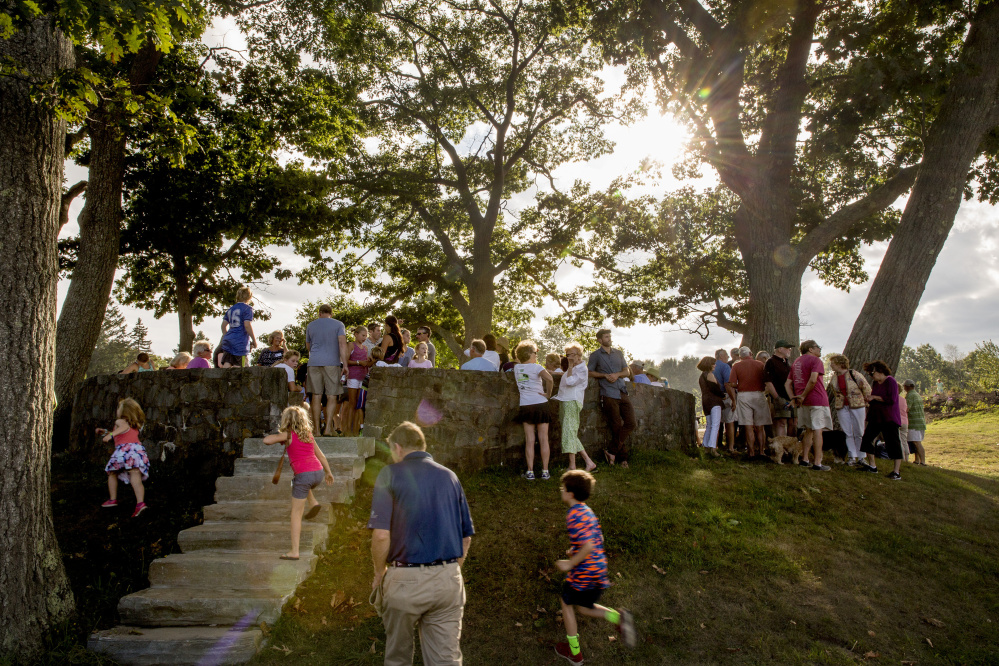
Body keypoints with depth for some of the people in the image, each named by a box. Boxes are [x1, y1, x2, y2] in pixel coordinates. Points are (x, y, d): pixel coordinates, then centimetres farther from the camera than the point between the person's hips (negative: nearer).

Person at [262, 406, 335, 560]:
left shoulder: (288, 435, 1)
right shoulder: (308, 435, 16)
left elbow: (266, 440, -10)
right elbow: (321, 455, 22)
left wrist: (279, 438, 11)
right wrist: (328, 472, 32)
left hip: (303, 475, -5)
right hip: (318, 473, 5)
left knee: (296, 514, 6)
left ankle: (294, 551, 7)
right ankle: (313, 503, 19)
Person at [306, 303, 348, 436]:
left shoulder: (311, 325, 15)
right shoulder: (338, 324, 5)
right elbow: (342, 343, -7)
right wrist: (345, 364, -10)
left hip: (314, 363, 2)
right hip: (332, 363, -2)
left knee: (316, 397, 3)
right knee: (331, 397, 1)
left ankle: (316, 430, 2)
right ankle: (328, 428, -10)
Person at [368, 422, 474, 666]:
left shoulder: (391, 474, -3)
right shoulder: (449, 476, 10)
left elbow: (381, 535, -13)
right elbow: (466, 537, 12)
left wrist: (380, 574, 2)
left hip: (406, 580, -3)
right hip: (448, 580, 3)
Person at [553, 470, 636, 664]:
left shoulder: (574, 515, -22)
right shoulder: (587, 511, 8)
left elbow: (589, 546, -29)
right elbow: (597, 539, 17)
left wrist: (570, 564, -18)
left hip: (583, 574, -8)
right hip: (599, 570, 8)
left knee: (566, 603, 16)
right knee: (582, 607, 22)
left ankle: (574, 653, 26)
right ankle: (619, 618, 1)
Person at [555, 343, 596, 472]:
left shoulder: (582, 369, -5)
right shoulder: (571, 369, 23)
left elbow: (570, 382, -15)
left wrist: (570, 367, -8)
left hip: (572, 402, -9)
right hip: (564, 402, 9)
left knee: (569, 433, -13)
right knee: (572, 435, 8)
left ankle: (572, 466, -13)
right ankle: (589, 463, 10)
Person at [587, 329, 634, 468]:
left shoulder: (618, 353, 19)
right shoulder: (595, 355, 6)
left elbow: (627, 371, 17)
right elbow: (589, 372, 4)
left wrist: (617, 374, -4)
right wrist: (604, 375, -9)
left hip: (622, 393, 5)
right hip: (608, 395, -5)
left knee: (631, 423, -6)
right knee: (617, 427, -4)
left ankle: (612, 451, 2)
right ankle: (623, 458, 8)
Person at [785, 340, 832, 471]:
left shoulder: (796, 362, 17)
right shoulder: (815, 360, -6)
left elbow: (787, 384, 15)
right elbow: (813, 380, -22)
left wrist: (794, 398, 7)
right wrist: (804, 396, -15)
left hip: (803, 402, 7)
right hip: (817, 400, -7)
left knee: (809, 430, 16)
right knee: (818, 430, -5)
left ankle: (804, 459, 17)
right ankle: (817, 463, -7)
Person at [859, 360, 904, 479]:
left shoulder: (890, 381, -11)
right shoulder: (875, 383, 14)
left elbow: (892, 400, -21)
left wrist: (874, 397, -16)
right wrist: (869, 401, 4)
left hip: (889, 418, -9)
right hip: (875, 417, 9)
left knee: (893, 442, -8)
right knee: (867, 438, 7)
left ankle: (897, 472, -6)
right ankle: (872, 466, 18)